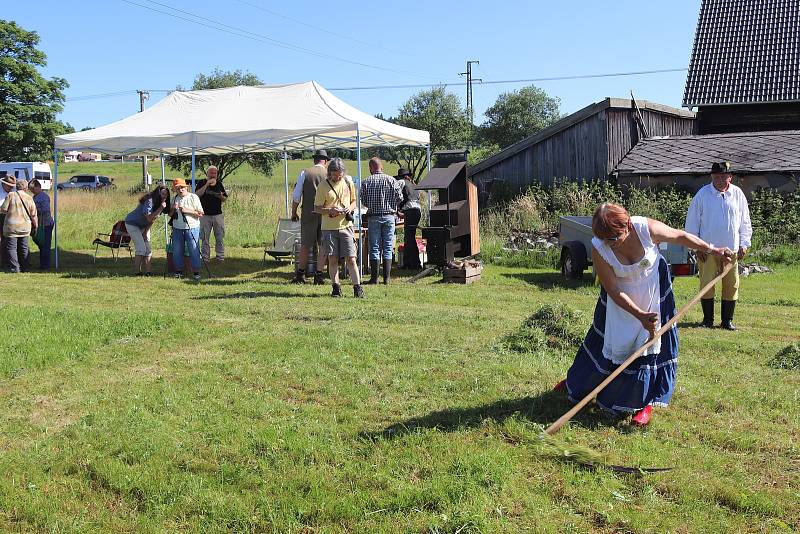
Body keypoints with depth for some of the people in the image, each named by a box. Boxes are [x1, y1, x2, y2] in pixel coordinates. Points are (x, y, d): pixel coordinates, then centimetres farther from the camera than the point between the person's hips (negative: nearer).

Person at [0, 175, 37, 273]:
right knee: (23, 248, 15)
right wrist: (34, 226, 17)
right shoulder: (29, 198, 5)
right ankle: (24, 267, 20)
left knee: (11, 247, 2)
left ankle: (14, 268, -3)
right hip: (25, 226, 5)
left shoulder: (10, 195, -9)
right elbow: (33, 214, 7)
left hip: (12, 226, -5)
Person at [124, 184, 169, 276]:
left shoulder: (159, 203, -2)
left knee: (148, 249, -1)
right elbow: (149, 218, -33)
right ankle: (137, 272, -8)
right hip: (132, 224, -8)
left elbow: (153, 219, 4)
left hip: (144, 226, 8)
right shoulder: (149, 201, -28)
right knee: (141, 248, -15)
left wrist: (146, 231, -3)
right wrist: (160, 208, -37)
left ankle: (148, 271, -2)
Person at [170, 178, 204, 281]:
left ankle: (196, 273, 0)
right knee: (176, 251, 7)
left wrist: (187, 210, -17)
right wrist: (173, 209, -5)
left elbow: (200, 214, -7)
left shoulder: (193, 197, -2)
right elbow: (170, 214, 16)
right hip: (177, 229, 5)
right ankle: (178, 271, 18)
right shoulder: (175, 199, 11)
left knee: (194, 251, -5)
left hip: (192, 228, -5)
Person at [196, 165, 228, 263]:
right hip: (205, 215, -2)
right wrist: (207, 184, -19)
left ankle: (220, 257, 11)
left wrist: (221, 196, -9)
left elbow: (225, 199, 14)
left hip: (218, 214, 2)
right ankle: (205, 258, 11)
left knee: (220, 238, 4)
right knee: (205, 239, 4)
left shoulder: (219, 183, 10)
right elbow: (197, 195, -16)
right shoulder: (201, 183, 1)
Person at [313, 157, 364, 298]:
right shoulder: (323, 185, -3)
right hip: (329, 227, -1)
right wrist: (330, 211, -19)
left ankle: (358, 288, 2)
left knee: (351, 259, -3)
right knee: (332, 259, 4)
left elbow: (354, 201, 17)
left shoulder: (348, 182, 6)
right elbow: (317, 208, -1)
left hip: (346, 225, 1)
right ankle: (336, 288, 14)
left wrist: (350, 208, -6)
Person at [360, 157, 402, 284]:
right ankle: (387, 277, 5)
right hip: (389, 216, 1)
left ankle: (374, 277, 4)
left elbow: (363, 201, 0)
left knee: (374, 248, 4)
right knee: (388, 248, 6)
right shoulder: (391, 180, -2)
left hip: (373, 217, 0)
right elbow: (399, 198, -4)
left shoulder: (366, 182, -3)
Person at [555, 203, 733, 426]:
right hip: (621, 296, 0)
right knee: (606, 339, 12)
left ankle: (645, 402, 8)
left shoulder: (647, 228, -30)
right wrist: (640, 315, -31)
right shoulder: (599, 249, -30)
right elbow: (614, 291, -25)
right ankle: (577, 381, 37)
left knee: (651, 340, -3)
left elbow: (681, 236, -9)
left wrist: (712, 250, -5)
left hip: (653, 290, 0)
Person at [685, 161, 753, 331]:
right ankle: (708, 319, 11)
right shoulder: (702, 194, -2)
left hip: (731, 249, 2)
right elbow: (692, 222, 2)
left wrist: (744, 244, 5)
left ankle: (727, 320, 14)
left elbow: (745, 222, 12)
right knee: (706, 284, -1)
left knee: (731, 285, 4)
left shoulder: (738, 194, 4)